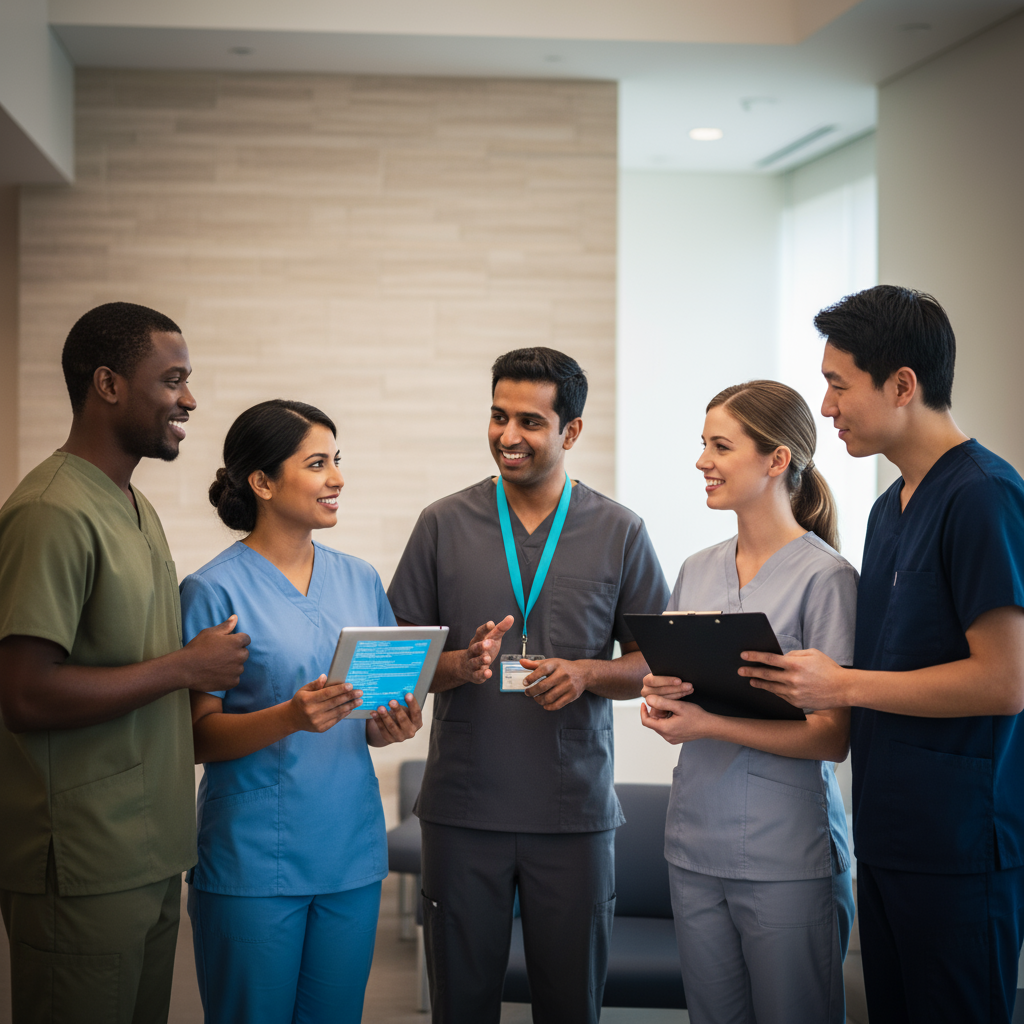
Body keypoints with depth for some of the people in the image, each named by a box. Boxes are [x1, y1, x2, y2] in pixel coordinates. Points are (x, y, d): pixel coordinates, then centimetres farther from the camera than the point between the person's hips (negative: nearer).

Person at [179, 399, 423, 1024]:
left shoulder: (360, 580, 10)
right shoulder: (214, 590, -8)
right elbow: (199, 736, -9)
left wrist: (392, 726, -6)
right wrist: (291, 718, -25)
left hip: (351, 852, 5)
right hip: (254, 861, -5)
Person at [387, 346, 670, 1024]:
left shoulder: (621, 533, 3)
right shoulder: (444, 524, 4)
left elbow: (652, 663, 6)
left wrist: (587, 674, -14)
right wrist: (458, 665, -15)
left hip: (575, 812, 0)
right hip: (462, 808, 0)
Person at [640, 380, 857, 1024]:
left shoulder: (826, 578, -10)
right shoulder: (697, 571, 11)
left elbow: (831, 737, -13)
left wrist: (708, 724, -19)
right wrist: (660, 694, -5)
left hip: (788, 858, -6)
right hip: (695, 848, 6)